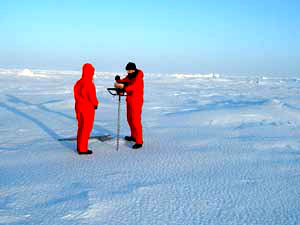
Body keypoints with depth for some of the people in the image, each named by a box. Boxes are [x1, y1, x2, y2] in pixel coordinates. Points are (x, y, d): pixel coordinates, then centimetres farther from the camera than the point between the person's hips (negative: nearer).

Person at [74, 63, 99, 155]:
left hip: (79, 107, 8)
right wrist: (96, 104, -1)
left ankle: (79, 146, 26)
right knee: (86, 129, 1)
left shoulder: (78, 83, 3)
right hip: (88, 109, -8)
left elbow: (76, 95, 9)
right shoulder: (90, 84, -20)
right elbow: (92, 98, -20)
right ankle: (82, 149, 6)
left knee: (81, 127, 17)